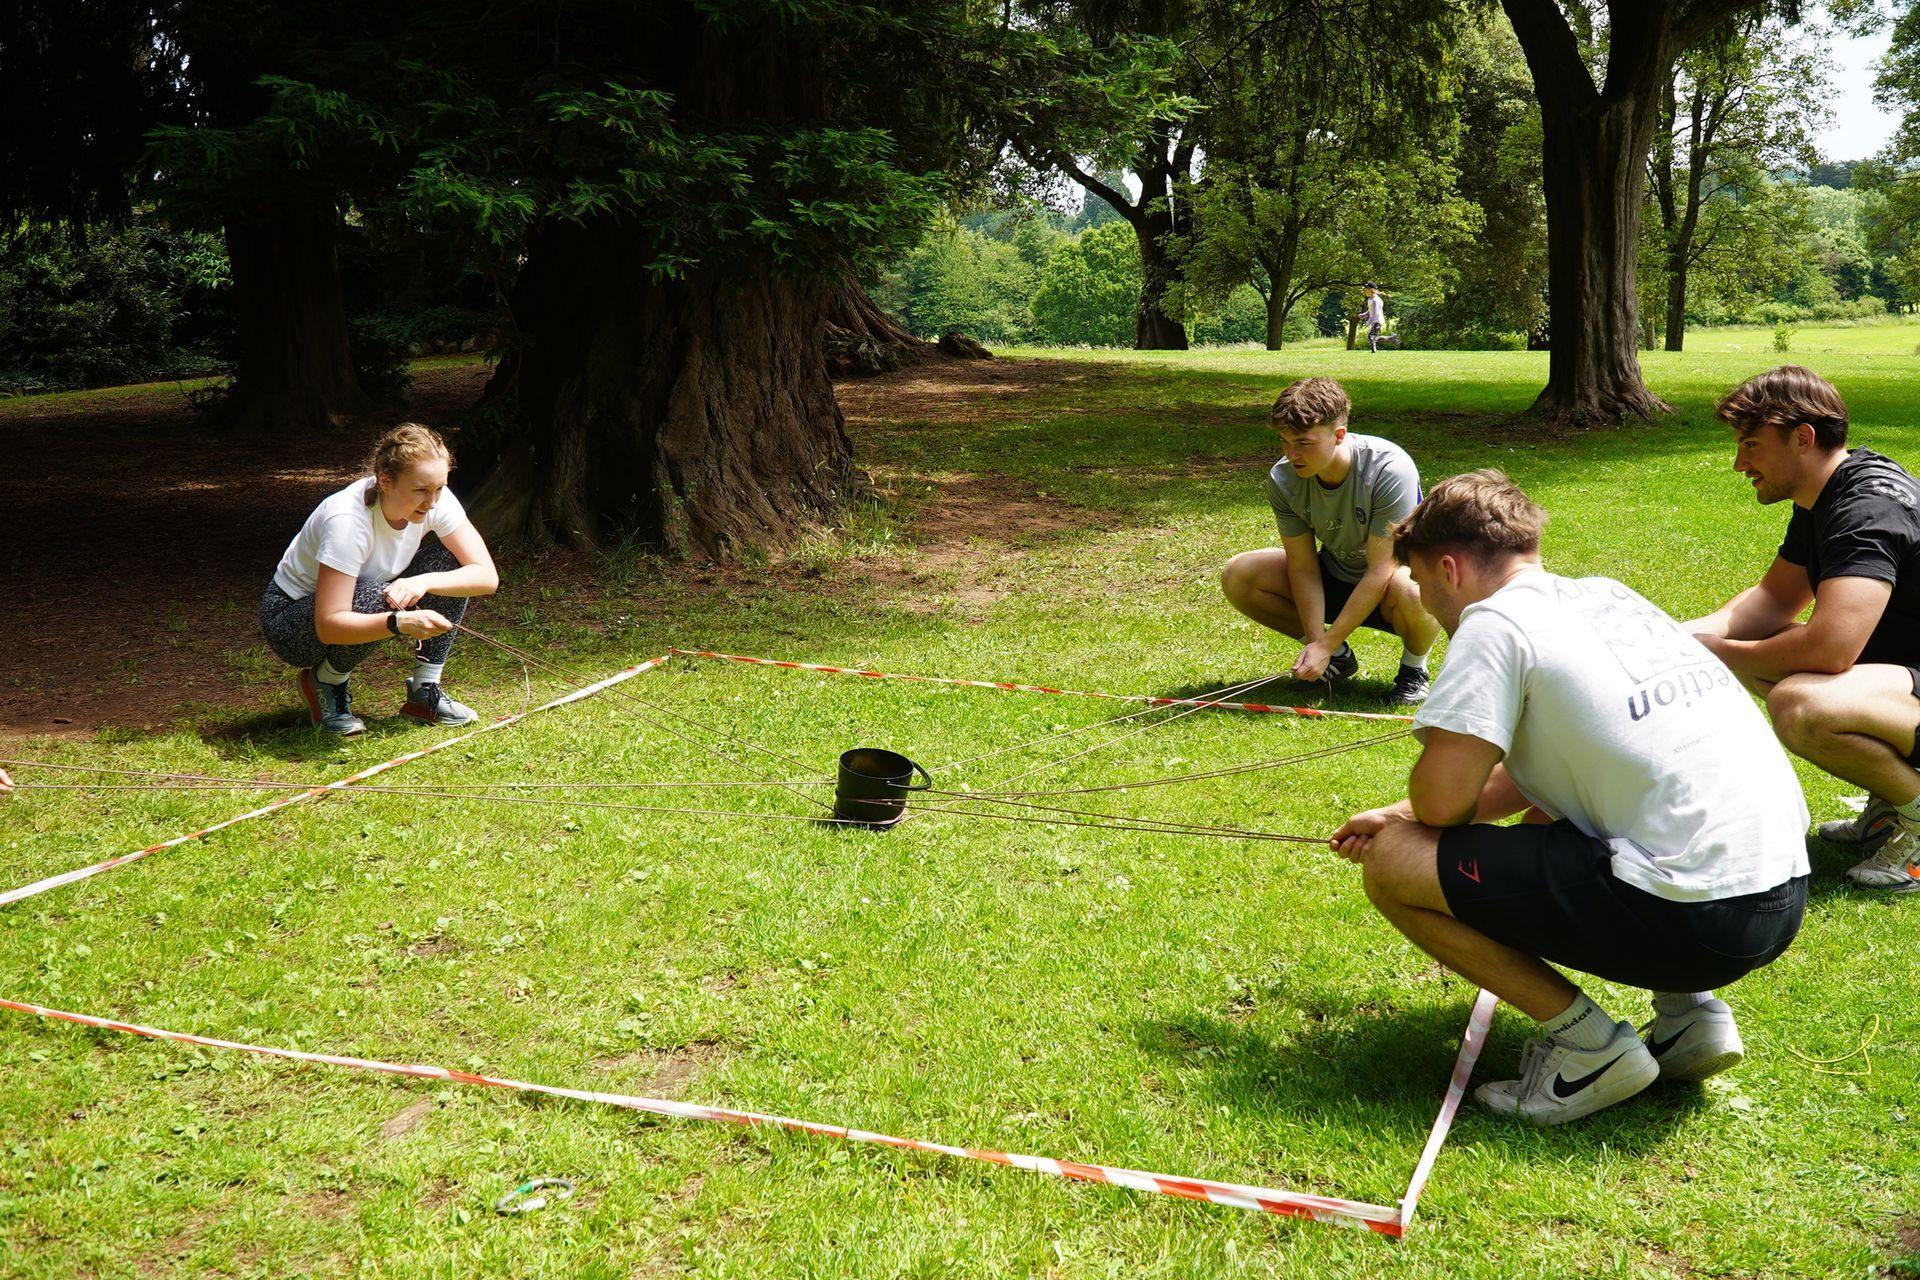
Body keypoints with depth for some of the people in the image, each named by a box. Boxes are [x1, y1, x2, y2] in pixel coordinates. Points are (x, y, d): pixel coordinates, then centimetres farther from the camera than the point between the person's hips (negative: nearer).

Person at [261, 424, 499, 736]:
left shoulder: (436, 500, -18)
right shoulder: (347, 520, -35)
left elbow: (487, 576, -20)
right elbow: (328, 626, -37)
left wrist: (424, 582, -37)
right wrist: (399, 622, -52)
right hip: (289, 617, -6)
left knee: (450, 561, -16)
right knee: (375, 599, -37)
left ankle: (425, 693, -8)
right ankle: (325, 681, -6)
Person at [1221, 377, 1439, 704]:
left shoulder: (1390, 470, -31)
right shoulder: (1283, 479, -17)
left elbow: (1380, 571, -29)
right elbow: (1303, 566, -13)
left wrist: (1324, 644, -30)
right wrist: (1315, 641, -25)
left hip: (1393, 574, -5)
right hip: (1336, 577, 5)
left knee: (1410, 592, -42)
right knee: (1237, 576, -16)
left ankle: (1414, 668, -4)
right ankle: (1338, 657, 4)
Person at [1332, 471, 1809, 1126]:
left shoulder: (1495, 620, -7)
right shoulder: (1607, 596, 18)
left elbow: (1443, 798, -13)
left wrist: (1402, 826, 11)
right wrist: (1401, 816, 30)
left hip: (1694, 918, -9)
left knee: (1392, 863, -4)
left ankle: (1590, 1045, 0)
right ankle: (1688, 1012, 18)